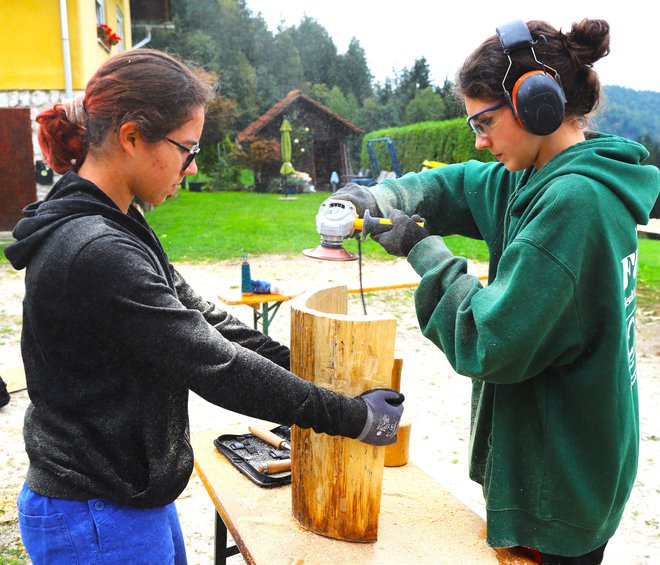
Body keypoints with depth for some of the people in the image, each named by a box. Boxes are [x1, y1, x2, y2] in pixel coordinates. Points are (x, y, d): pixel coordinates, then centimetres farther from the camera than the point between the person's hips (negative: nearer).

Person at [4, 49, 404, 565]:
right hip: (100, 522, -9)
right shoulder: (97, 253, -28)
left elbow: (196, 314, 5)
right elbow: (216, 365, -26)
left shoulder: (109, 226, 3)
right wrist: (354, 418, -18)